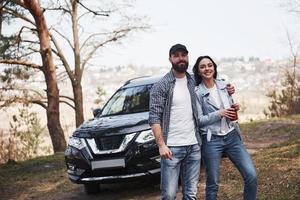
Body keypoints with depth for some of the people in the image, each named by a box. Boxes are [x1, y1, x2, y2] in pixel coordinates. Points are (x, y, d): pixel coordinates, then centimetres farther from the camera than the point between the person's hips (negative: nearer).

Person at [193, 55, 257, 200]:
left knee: (251, 176, -3)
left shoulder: (224, 85, 9)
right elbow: (198, 120, -8)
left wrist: (235, 108, -1)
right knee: (213, 184, 2)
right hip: (212, 140, -4)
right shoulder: (197, 93, -5)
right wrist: (219, 114, -17)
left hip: (232, 136, 4)